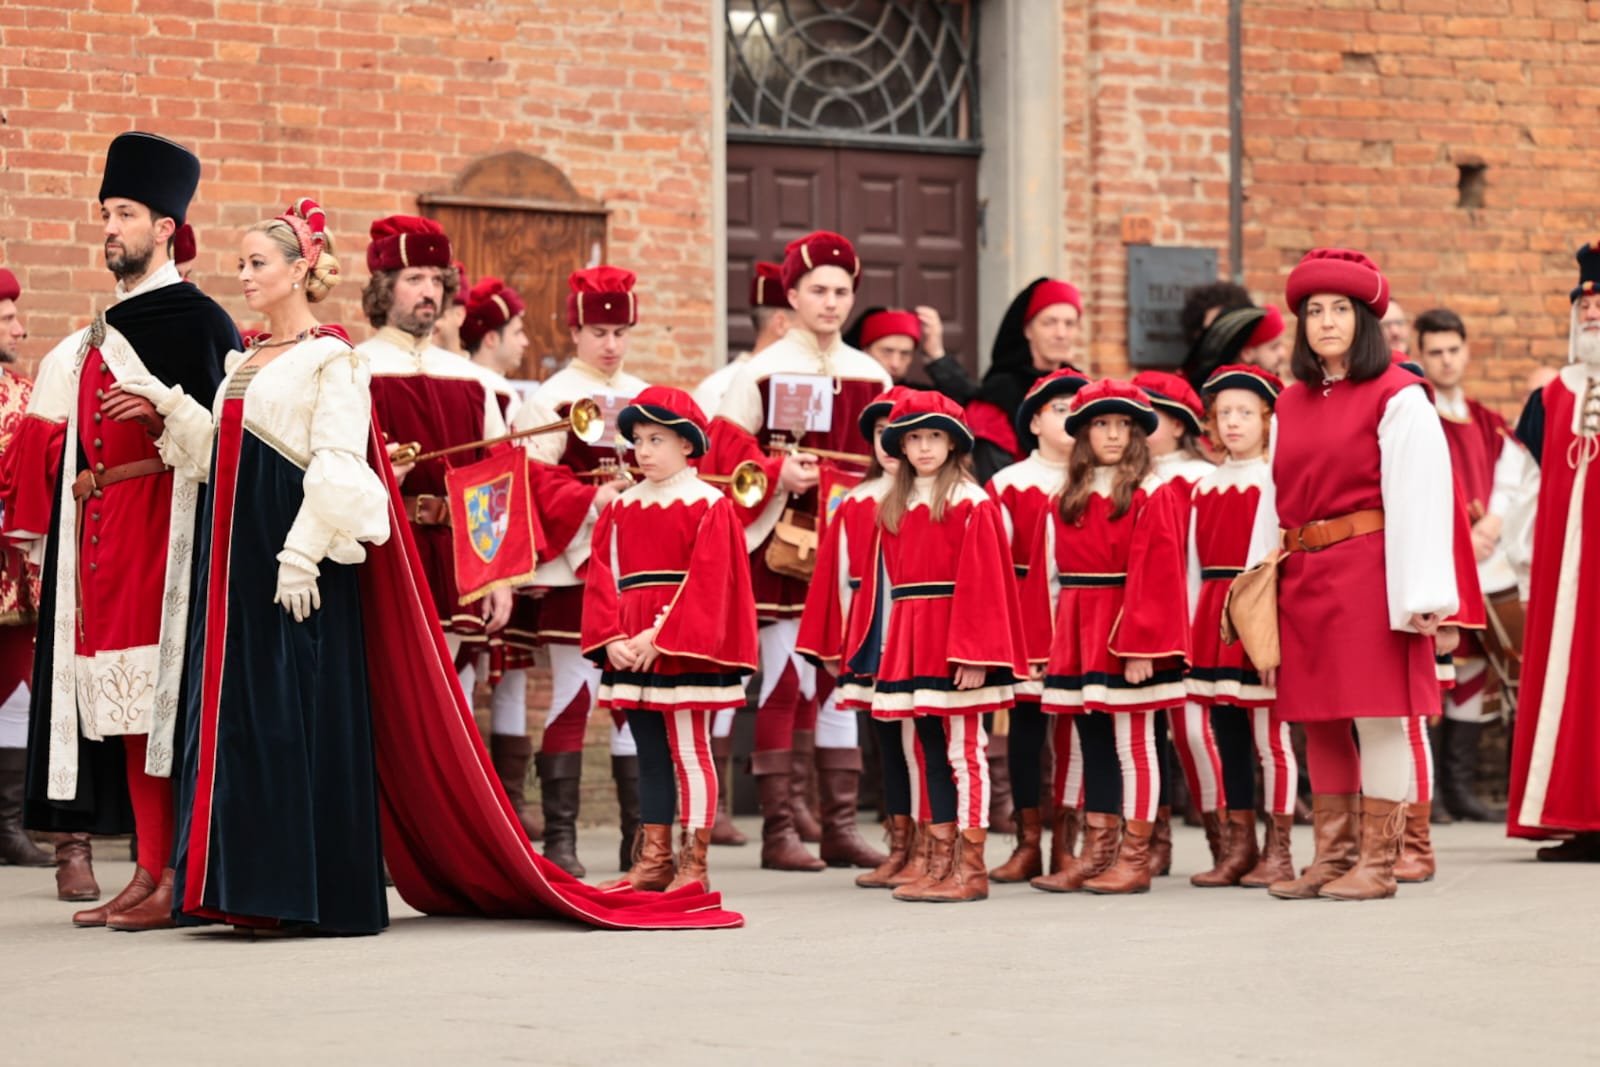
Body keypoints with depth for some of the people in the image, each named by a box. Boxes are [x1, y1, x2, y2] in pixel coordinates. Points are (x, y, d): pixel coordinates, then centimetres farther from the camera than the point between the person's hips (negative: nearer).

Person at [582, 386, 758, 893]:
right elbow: (602, 578, 7)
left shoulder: (709, 506, -5)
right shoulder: (621, 508, 12)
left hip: (685, 651, -6)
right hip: (631, 653, 6)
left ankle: (693, 865, 0)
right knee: (650, 754, 10)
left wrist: (661, 638, -19)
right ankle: (653, 860, 16)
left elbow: (705, 583, -12)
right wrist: (611, 638, -7)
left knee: (688, 752, -3)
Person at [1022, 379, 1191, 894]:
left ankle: (1135, 860, 3)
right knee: (1094, 745, 9)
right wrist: (1048, 644, 7)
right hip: (1077, 637, 6)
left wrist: (1141, 646, -18)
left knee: (1132, 745, -1)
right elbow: (1048, 576, 13)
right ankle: (1096, 854, 14)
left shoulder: (1152, 496, -5)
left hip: (1127, 638, -6)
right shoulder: (1066, 502, 12)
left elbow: (1157, 576, -12)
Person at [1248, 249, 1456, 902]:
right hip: (1301, 577, 6)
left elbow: (1418, 498, -9)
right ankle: (1332, 857, 15)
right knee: (1319, 721, 8)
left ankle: (1377, 863, 1)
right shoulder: (1291, 405, 14)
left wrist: (1419, 596, -15)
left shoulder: (1398, 398, -4)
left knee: (1377, 715, -5)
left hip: (1367, 571, -6)